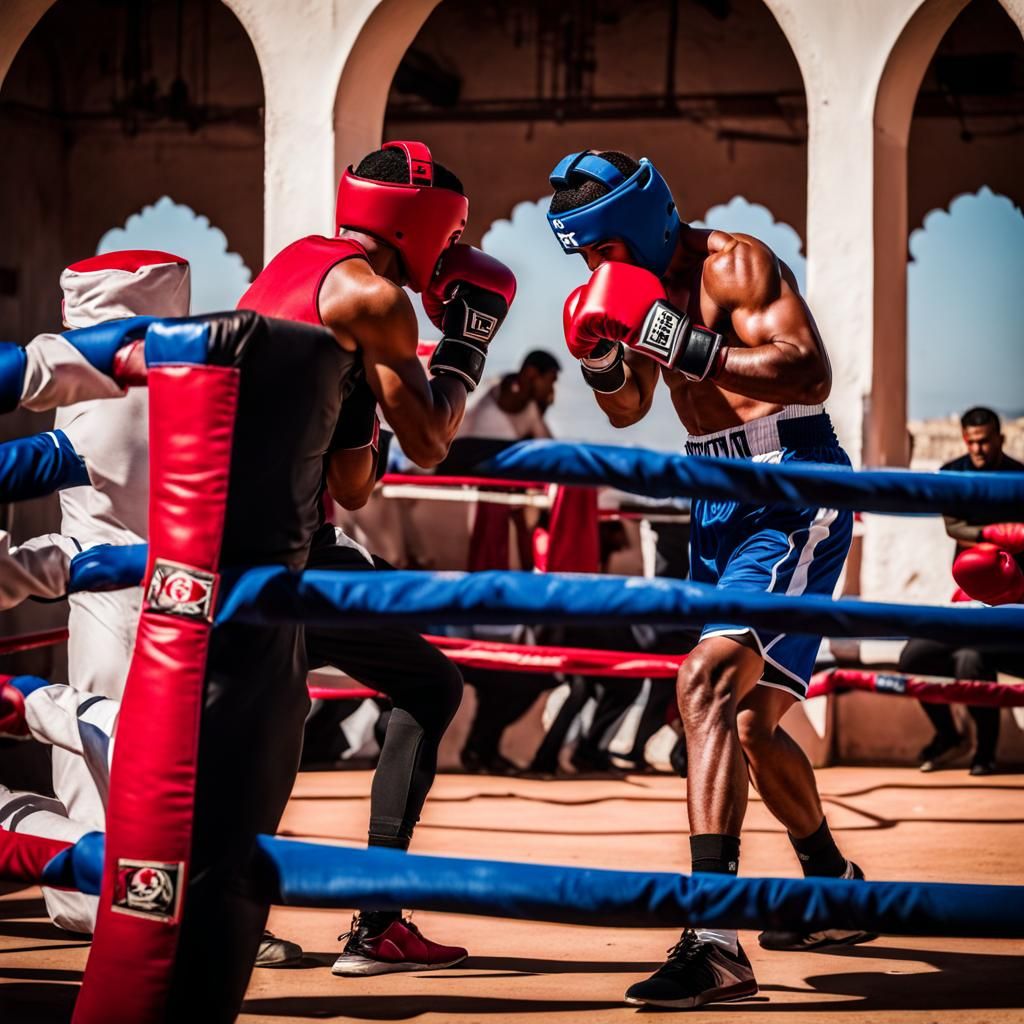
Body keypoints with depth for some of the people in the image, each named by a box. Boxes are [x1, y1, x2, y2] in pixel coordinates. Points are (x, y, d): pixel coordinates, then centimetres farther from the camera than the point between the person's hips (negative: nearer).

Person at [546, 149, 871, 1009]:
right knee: (750, 720, 20)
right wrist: (604, 361, -1)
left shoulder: (731, 263, -14)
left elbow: (811, 375, -27)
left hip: (791, 493, -10)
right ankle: (835, 892, 42)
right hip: (720, 499, 10)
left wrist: (679, 339, -30)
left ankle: (715, 939, -33)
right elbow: (627, 411, 21)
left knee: (709, 683, -25)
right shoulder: (647, 282, 11)